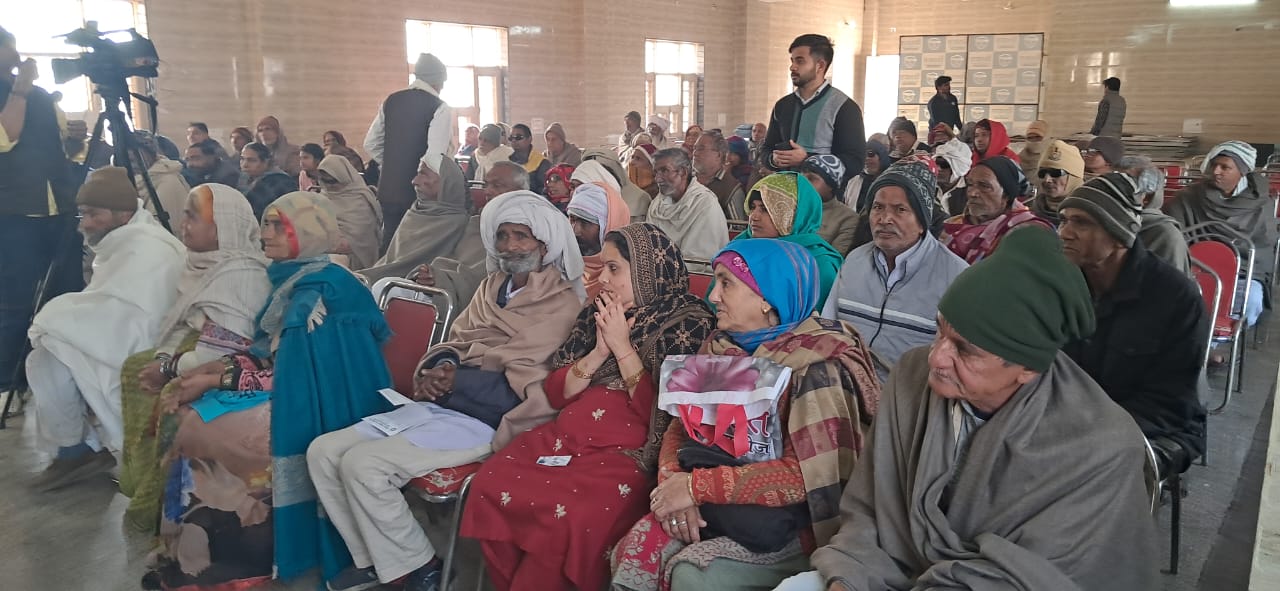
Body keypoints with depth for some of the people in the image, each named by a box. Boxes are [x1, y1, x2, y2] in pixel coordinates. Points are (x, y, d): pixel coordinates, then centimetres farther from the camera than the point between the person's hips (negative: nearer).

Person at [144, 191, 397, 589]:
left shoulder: (319, 290, -19)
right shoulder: (291, 279, 10)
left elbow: (290, 372, -20)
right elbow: (271, 351, 13)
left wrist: (216, 382, -14)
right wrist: (220, 366, -3)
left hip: (309, 407, -9)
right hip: (292, 393, 9)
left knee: (202, 429, -12)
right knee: (189, 415, -1)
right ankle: (188, 554, 4)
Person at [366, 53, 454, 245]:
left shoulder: (391, 101, 8)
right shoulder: (440, 108, -9)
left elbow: (371, 145, 12)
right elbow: (435, 157, -19)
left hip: (388, 190, 5)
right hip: (419, 193, -5)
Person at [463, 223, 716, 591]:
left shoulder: (688, 324, -3)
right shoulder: (597, 314, 13)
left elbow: (660, 412, -12)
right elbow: (556, 393, 11)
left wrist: (622, 346, -10)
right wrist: (600, 351, -3)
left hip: (628, 453, -6)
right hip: (565, 437, 6)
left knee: (567, 515, -31)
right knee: (490, 485, -18)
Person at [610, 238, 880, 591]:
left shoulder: (817, 364, -17)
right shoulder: (722, 347, 4)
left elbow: (810, 474, -25)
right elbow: (681, 426, 7)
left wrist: (697, 485, -23)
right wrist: (673, 482, -16)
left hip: (790, 522, -6)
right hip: (723, 507, 6)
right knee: (635, 553, -15)